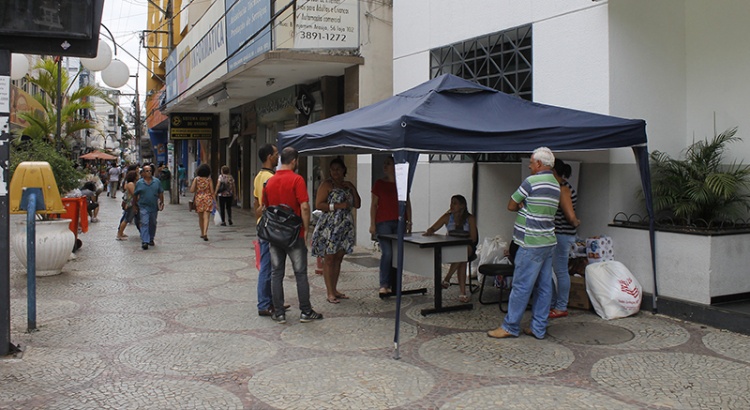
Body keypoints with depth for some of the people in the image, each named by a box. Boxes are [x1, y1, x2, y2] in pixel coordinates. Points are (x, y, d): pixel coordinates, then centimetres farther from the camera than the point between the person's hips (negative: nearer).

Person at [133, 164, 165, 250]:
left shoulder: (156, 181, 4)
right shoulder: (139, 183, -1)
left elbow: (160, 193, 9)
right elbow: (135, 195, 8)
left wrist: (162, 202, 4)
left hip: (154, 207, 3)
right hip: (144, 207, -3)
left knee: (153, 224, 14)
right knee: (144, 223, -11)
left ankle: (151, 239, 30)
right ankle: (144, 241, -15)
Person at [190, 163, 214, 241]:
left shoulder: (196, 179, -2)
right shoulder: (209, 179, -3)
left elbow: (192, 190, -6)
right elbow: (212, 191, -5)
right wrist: (213, 200, 5)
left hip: (198, 198, 2)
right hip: (208, 199, -2)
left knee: (200, 217, 17)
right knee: (206, 217, -7)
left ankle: (202, 233, 29)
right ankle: (205, 233, -23)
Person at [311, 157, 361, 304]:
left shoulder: (348, 185, 16)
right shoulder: (327, 185, -4)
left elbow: (357, 205, 14)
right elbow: (318, 205, -11)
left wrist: (353, 189, 2)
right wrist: (337, 206, -17)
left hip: (345, 227, 6)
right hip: (329, 227, -6)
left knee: (338, 258, 10)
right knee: (329, 259, -4)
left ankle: (334, 289, 18)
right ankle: (330, 293, -1)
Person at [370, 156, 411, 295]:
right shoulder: (379, 183, 3)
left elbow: (407, 204, 13)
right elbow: (373, 204, 3)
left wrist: (409, 222, 8)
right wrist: (372, 224, -3)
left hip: (399, 222, 3)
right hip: (383, 223, -3)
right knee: (387, 253, -11)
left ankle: (391, 284, 10)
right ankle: (383, 285, -4)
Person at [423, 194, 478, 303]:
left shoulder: (470, 219, 1)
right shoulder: (447, 217, 8)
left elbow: (473, 238, -6)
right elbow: (432, 228, 5)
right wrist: (428, 232, -19)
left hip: (467, 247, -1)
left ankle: (447, 279, -32)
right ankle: (462, 291, -38)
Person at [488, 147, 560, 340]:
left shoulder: (531, 181, -13)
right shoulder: (556, 185, 13)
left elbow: (511, 206, -4)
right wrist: (526, 206, 5)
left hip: (532, 244, -9)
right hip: (548, 242, 9)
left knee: (521, 286, -3)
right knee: (544, 286, 9)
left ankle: (510, 326, 4)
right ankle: (539, 328, 15)